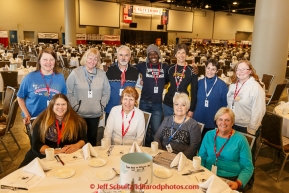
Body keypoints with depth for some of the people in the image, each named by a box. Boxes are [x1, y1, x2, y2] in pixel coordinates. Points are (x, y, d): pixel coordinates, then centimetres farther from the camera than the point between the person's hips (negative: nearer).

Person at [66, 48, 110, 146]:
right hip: (79, 113, -2)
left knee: (92, 138, 15)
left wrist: (102, 105, 1)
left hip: (96, 113, 3)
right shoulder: (75, 73, -6)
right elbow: (69, 92, -4)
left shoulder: (102, 74, 3)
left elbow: (107, 92, 8)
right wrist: (76, 106, -8)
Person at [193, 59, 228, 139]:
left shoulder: (222, 85, -9)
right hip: (198, 121, 3)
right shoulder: (200, 82, 1)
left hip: (214, 123, -3)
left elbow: (224, 104, -4)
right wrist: (192, 112, 10)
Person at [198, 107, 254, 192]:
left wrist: (238, 183, -18)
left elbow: (247, 167, -3)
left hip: (231, 179, -1)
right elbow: (202, 157, 9)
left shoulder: (240, 139, -3)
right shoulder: (209, 135, 7)